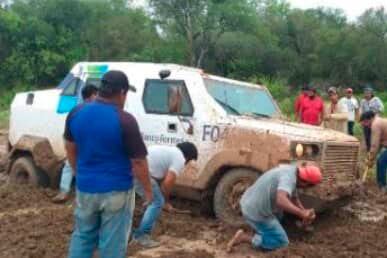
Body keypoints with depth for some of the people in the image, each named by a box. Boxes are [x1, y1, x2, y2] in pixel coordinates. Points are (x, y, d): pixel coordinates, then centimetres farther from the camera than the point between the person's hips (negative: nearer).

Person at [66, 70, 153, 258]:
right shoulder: (125, 121, -21)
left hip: (85, 188, 5)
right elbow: (138, 162, -15)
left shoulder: (76, 113, -3)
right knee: (113, 243, 10)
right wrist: (148, 189, -1)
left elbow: (70, 148, 10)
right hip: (116, 191, -5)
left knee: (82, 236, 22)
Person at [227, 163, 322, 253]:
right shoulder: (289, 177, -25)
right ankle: (243, 237, -1)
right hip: (257, 212, -10)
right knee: (281, 242, 3)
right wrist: (302, 213, -40)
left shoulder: (292, 170, 5)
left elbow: (294, 198, 16)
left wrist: (305, 213, 3)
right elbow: (280, 200, -43)